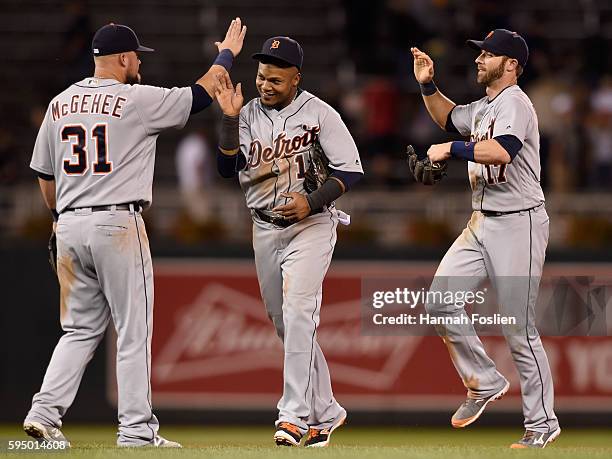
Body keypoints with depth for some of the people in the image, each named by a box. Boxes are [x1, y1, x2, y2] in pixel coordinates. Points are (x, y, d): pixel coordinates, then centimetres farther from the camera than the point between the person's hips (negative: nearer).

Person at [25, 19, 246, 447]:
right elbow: (201, 94, 2)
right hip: (118, 223, -6)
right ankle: (136, 429, 0)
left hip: (71, 225, 6)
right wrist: (227, 54, 19)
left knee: (81, 328, 13)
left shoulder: (60, 105, 10)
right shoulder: (136, 99, -7)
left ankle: (44, 413, 1)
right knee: (133, 331, 0)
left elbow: (45, 175, 17)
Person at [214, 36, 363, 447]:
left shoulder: (318, 113, -8)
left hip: (311, 226, -5)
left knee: (297, 313, -20)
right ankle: (325, 412, 20)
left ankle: (296, 415, -24)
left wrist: (312, 202, -20)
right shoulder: (249, 114, 5)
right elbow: (228, 169, -4)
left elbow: (352, 169, -8)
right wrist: (230, 119, -14)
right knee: (285, 324, 8)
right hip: (264, 229, 5)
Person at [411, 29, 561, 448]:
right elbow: (448, 118, 36)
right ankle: (486, 383, 16)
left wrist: (451, 149, -22)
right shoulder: (482, 108, 15)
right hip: (481, 224, 9)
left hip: (518, 225, -9)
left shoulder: (514, 103, -14)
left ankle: (542, 423, 2)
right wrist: (428, 86, 20)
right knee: (440, 302, 2)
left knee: (519, 328, -7)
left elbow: (501, 150, -33)